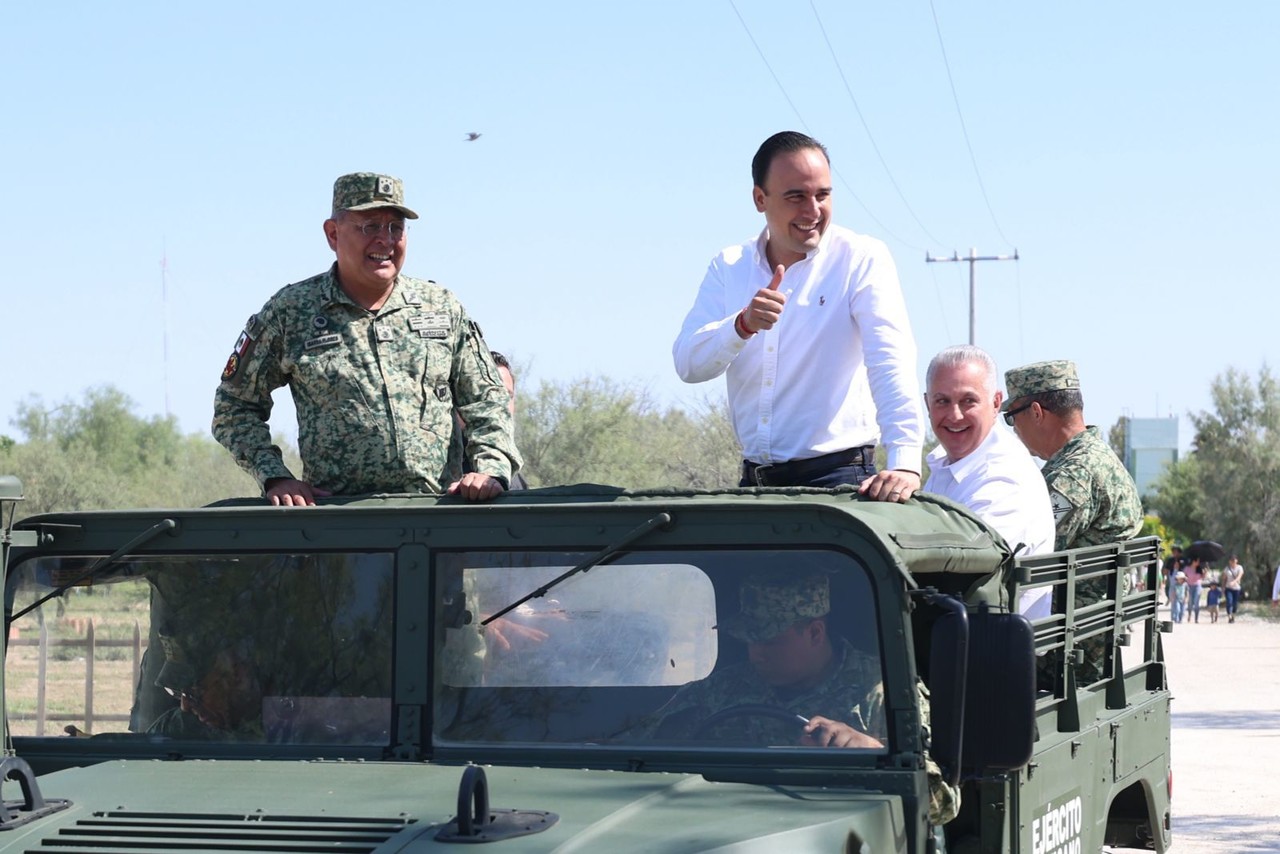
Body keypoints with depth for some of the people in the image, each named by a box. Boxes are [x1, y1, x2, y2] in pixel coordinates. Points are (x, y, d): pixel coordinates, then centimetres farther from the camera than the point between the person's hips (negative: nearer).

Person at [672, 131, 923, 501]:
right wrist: (743, 325, -22)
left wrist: (904, 462, -29)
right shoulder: (728, 267, 9)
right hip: (755, 480, 4)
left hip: (836, 476, -4)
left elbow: (892, 360, -16)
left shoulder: (862, 258, -2)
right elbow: (688, 365, -1)